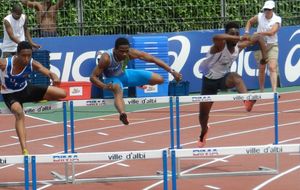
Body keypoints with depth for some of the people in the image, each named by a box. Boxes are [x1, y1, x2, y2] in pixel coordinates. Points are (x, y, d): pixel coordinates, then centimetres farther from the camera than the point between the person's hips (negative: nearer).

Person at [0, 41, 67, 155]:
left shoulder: (32, 64, -24)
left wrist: (54, 77, -61)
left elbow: (48, 72, -37)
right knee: (19, 113, -38)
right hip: (10, 94, -4)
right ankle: (24, 149, -39)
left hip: (25, 89, 4)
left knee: (62, 93, -5)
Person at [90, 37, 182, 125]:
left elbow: (153, 59, -23)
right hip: (112, 78, -5)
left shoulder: (131, 53, -27)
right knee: (118, 90, -42)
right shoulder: (106, 58, -35)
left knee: (159, 79, 0)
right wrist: (104, 86, -52)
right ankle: (122, 114, -67)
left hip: (125, 74, 5)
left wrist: (171, 71, -28)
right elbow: (93, 77, -32)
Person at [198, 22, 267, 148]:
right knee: (203, 113, 8)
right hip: (209, 80, -2)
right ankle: (203, 132, 42)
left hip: (224, 78, 2)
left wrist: (264, 56, -9)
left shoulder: (239, 46, -11)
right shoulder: (220, 45, -27)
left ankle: (247, 101, -60)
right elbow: (216, 38, -55)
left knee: (235, 77, -35)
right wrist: (239, 38, -59)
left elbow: (258, 38, 3)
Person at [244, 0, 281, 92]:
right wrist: (246, 32, 5)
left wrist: (259, 33, -27)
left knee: (272, 67, -15)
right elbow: (249, 22, 17)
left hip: (272, 45, -2)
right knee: (261, 68, 8)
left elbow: (271, 32, -24)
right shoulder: (259, 16, -3)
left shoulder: (277, 20, -10)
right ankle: (261, 91, 22)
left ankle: (274, 91, -22)